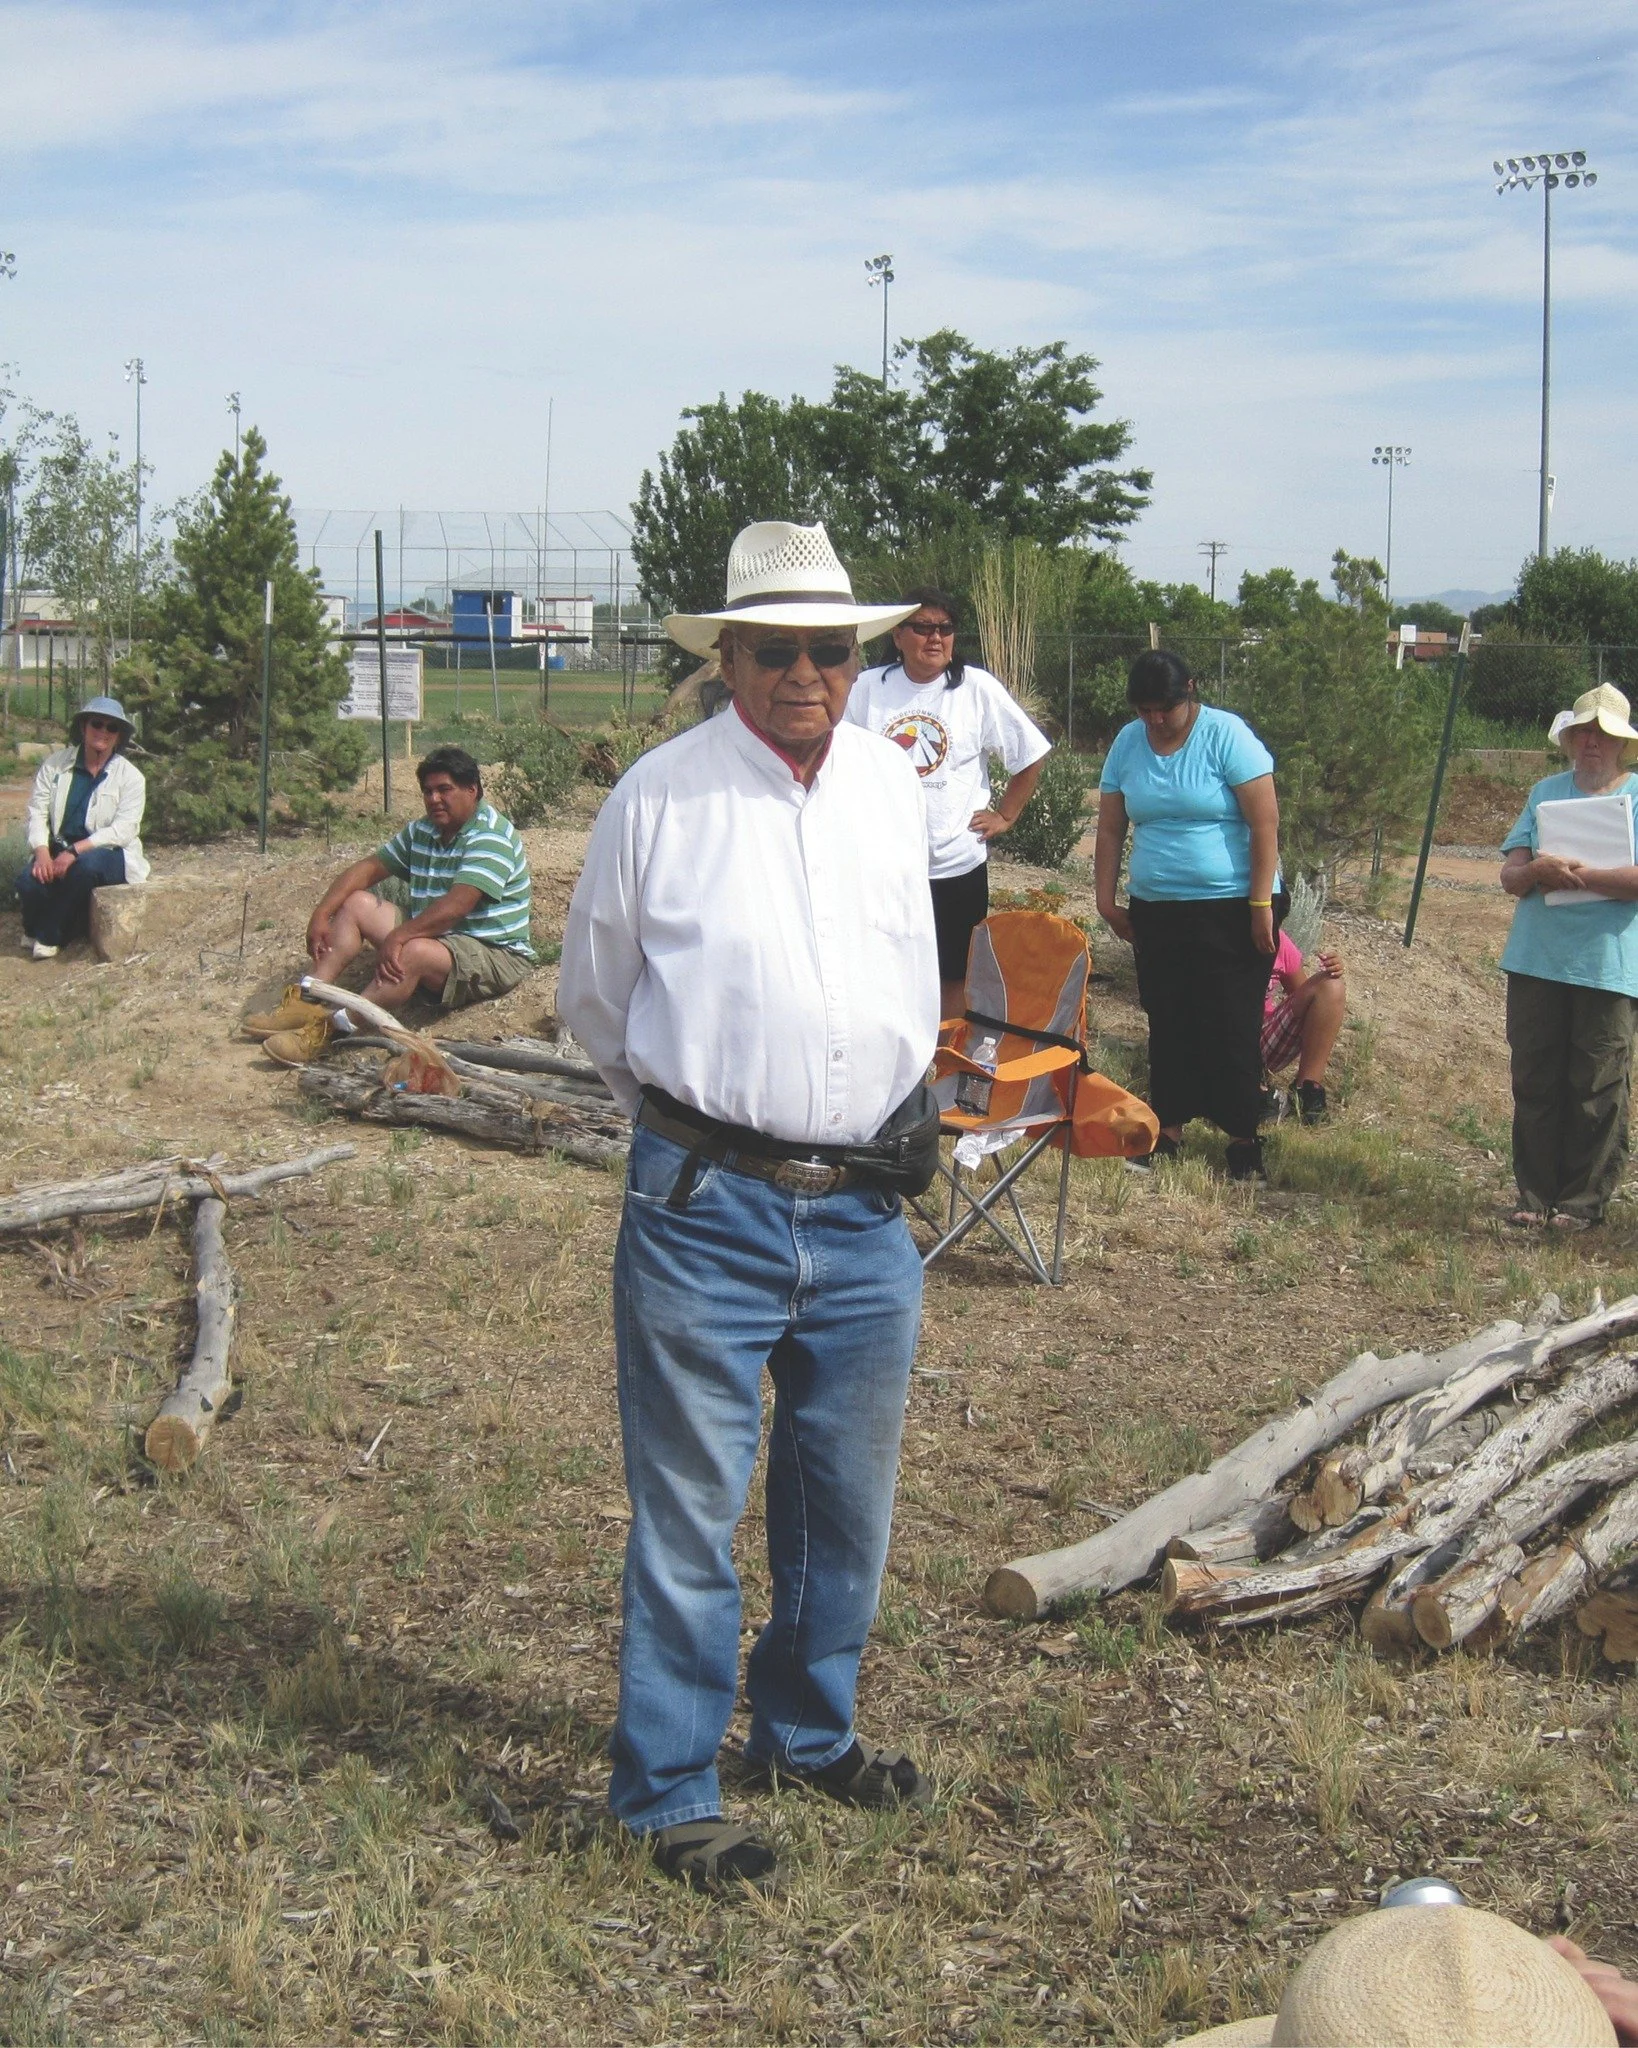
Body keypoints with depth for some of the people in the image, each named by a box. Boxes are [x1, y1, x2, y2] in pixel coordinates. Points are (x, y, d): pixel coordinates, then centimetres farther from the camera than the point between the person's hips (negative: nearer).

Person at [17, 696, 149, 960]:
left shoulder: (130, 776, -4)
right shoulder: (55, 763, 4)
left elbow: (123, 831, -14)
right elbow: (37, 812, -2)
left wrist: (76, 850, -25)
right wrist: (42, 853, -21)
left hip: (107, 854, -1)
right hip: (57, 850, 2)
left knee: (86, 865, -38)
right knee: (30, 880, -30)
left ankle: (48, 936, -17)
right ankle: (33, 931, 5)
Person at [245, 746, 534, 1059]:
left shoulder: (490, 837, -18)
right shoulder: (421, 831, 11)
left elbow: (456, 906, -29)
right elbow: (369, 867, 10)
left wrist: (397, 937, -34)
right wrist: (321, 915, -2)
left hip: (494, 955, -9)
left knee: (413, 951, -38)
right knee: (357, 903, 3)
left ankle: (326, 1028, -43)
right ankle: (308, 1002, -11)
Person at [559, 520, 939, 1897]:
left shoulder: (893, 785, 8)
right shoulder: (662, 796, -6)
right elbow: (593, 996, 6)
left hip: (865, 1210, 5)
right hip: (706, 1211, -5)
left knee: (849, 1498, 17)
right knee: (690, 1510, 2)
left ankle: (809, 1731, 39)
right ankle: (670, 1790, 18)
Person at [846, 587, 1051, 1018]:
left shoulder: (978, 688, -3)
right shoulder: (868, 689, 0)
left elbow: (1030, 755, 5)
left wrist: (1006, 815, 3)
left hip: (958, 865, -1)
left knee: (954, 979, 8)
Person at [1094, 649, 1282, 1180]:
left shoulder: (1226, 735, -11)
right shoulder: (1128, 743, 4)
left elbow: (1265, 822, -13)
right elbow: (1110, 830, 10)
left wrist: (1261, 905, -16)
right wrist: (1107, 898, 6)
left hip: (1230, 908, -4)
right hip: (1155, 908, 5)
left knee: (1231, 1025, -1)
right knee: (1167, 1021, 10)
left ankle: (1242, 1134, 10)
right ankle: (1169, 1126, 21)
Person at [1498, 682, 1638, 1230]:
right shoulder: (1546, 792, 13)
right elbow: (1509, 875, 7)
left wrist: (1575, 875, -20)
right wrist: (1535, 870, -15)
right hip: (1535, 959, 4)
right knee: (1534, 1083, 6)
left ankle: (1585, 1201, 11)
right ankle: (1536, 1195, 15)